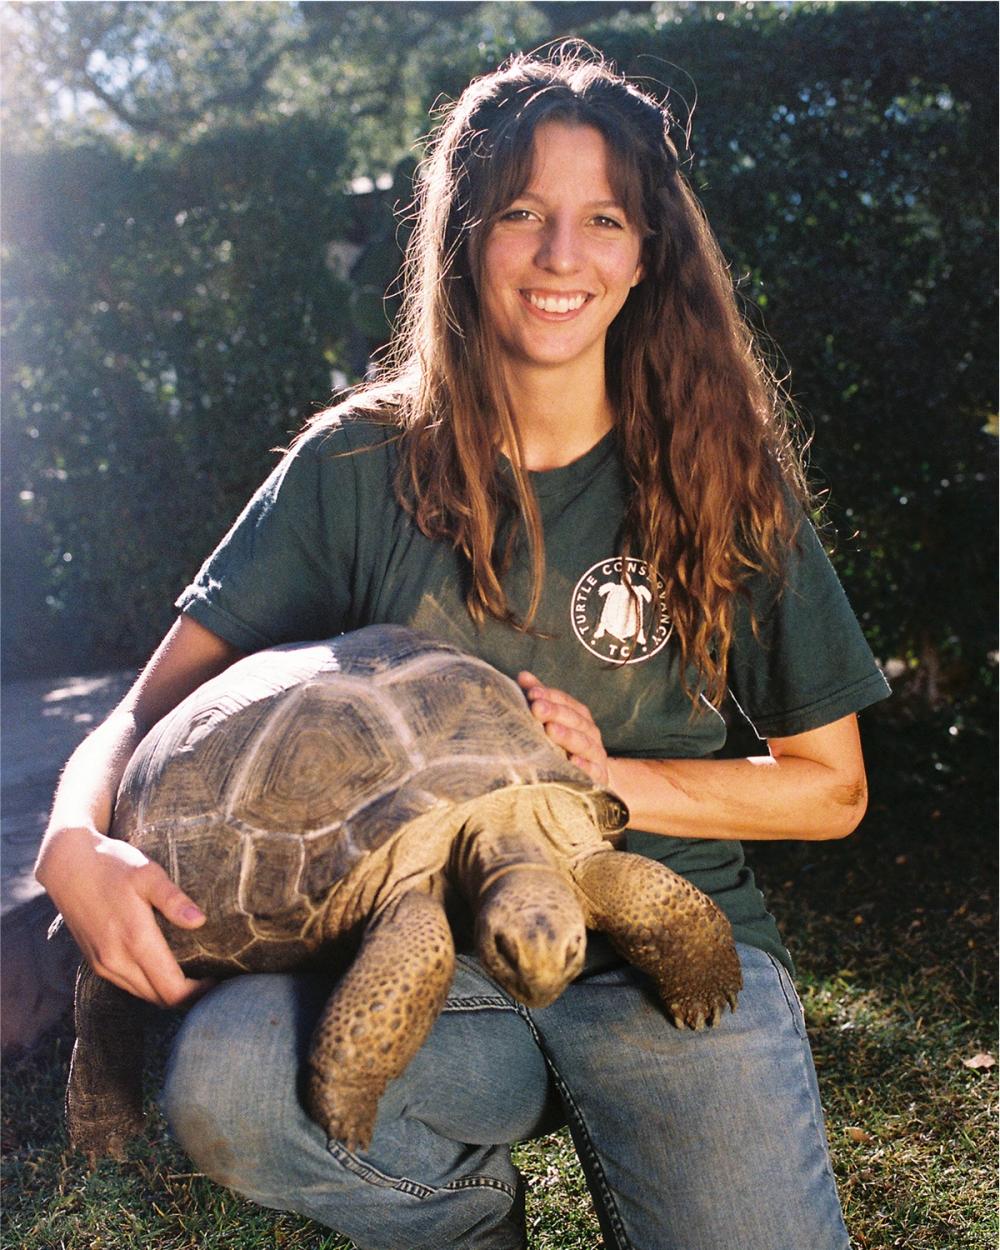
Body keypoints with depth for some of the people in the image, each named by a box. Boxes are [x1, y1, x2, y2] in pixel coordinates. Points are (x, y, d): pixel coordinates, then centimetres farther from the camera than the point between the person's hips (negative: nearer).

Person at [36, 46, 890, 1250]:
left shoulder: (720, 481, 1)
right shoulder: (358, 467, 0)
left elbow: (830, 787, 6)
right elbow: (151, 710, -3)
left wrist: (616, 782, -10)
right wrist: (77, 843, -25)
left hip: (670, 940, 1)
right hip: (424, 949, 0)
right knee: (225, 1081, -29)